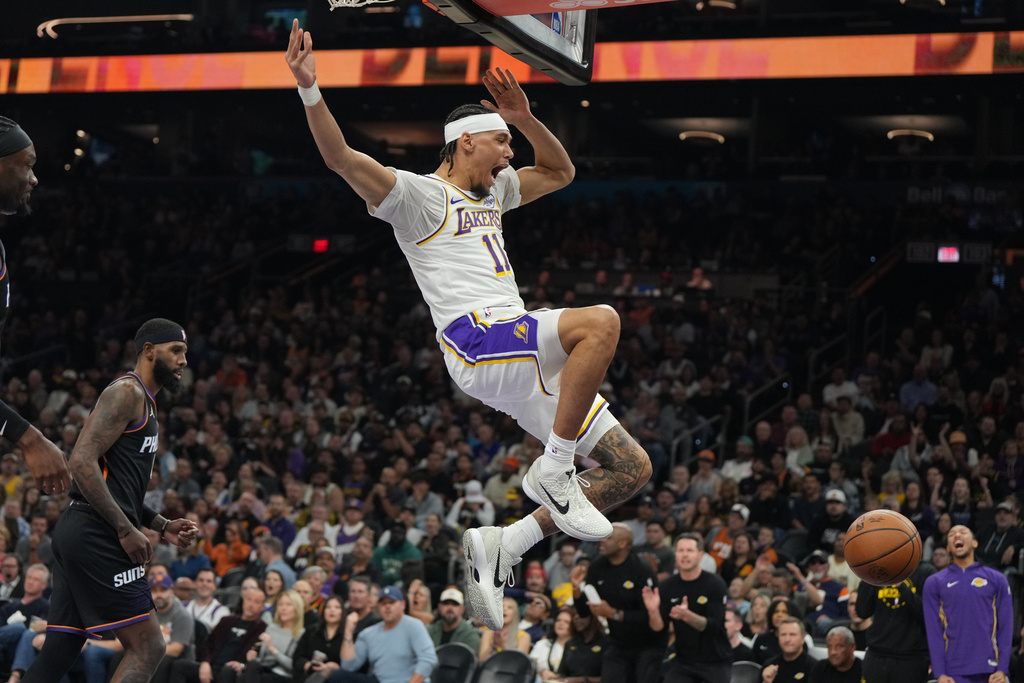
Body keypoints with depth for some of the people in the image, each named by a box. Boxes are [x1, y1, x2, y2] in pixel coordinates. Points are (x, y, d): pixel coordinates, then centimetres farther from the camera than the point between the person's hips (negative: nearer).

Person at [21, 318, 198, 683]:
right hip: (96, 534, -10)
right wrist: (126, 530, -19)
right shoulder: (128, 392, -7)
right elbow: (82, 461, -19)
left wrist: (162, 526, 17)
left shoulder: (145, 404, 25)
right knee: (148, 647, -9)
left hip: (77, 531, 10)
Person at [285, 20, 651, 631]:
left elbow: (560, 172, 38)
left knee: (632, 470, 4)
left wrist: (525, 118, 22)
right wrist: (309, 88, -25)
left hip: (525, 359, 9)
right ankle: (553, 470, -24)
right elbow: (341, 157, -11)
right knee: (601, 321, -34)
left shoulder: (493, 191, 28)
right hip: (476, 339, -9)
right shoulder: (419, 194, 3)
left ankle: (501, 547, 6)